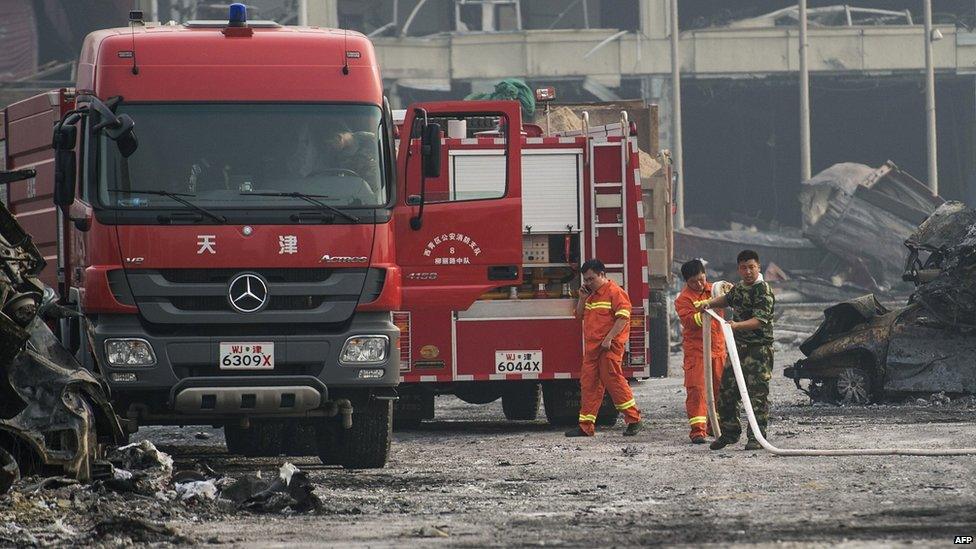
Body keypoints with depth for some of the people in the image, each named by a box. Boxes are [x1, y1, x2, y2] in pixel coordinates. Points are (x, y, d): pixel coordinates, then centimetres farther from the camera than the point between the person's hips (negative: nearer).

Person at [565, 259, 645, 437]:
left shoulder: (614, 292, -9)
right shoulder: (592, 294, 19)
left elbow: (623, 317, -17)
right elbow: (580, 315, 28)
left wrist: (609, 338, -21)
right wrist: (582, 298, 10)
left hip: (609, 347, -9)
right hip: (592, 346, 9)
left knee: (613, 380, -11)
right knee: (588, 383, 6)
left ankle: (634, 420, -5)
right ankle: (586, 426, 9)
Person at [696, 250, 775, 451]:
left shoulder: (764, 291, -14)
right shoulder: (740, 287, 12)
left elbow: (759, 321, -24)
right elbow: (728, 299, 36)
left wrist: (737, 325, -37)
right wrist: (709, 303, 20)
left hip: (759, 348, -8)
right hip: (738, 346, 8)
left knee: (757, 393, -6)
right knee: (727, 390, 9)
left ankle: (757, 437, -1)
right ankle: (729, 432, 21)